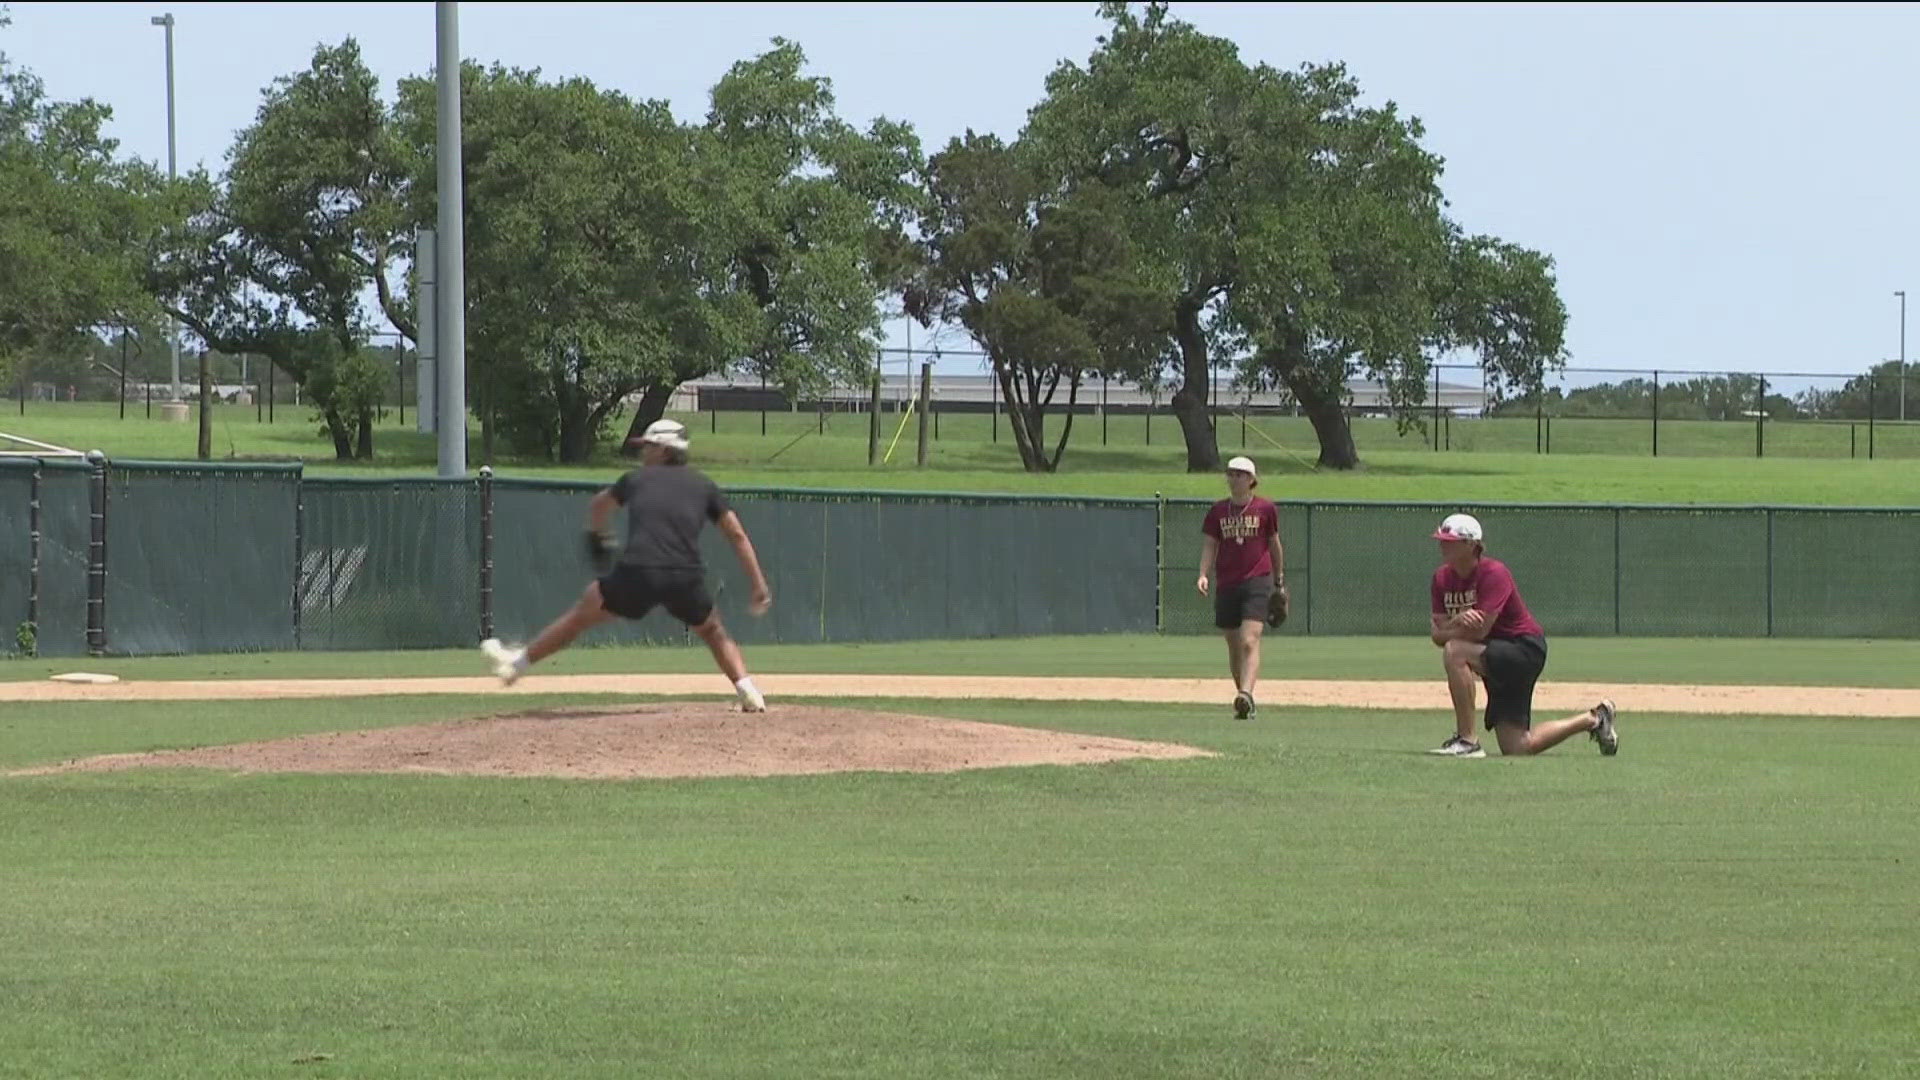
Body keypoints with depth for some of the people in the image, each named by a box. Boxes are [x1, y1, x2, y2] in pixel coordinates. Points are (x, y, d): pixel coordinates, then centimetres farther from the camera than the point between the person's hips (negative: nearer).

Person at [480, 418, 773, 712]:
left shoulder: (637, 478, 19)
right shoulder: (703, 486, 17)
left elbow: (598, 505, 40)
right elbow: (737, 536, 10)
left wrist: (595, 536, 60)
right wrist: (760, 586, 11)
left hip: (636, 574, -1)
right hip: (686, 578, 1)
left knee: (582, 614, 17)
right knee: (714, 633, 24)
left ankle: (518, 662, 25)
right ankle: (749, 692, 6)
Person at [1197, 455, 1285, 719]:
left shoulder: (1265, 509, 2)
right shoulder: (1218, 511, 9)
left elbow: (1275, 545, 12)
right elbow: (1209, 547, 8)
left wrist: (1279, 582, 17)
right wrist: (1204, 575, -9)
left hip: (1257, 581, -4)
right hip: (1226, 585, 4)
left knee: (1250, 642, -19)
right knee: (1234, 647, 10)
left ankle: (1246, 696, -31)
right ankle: (1244, 698, 23)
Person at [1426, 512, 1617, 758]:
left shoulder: (1493, 573, -21)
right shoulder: (1443, 577, 2)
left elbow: (1480, 630, -28)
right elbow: (1438, 634, -5)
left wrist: (1449, 630, -13)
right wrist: (1458, 621, -25)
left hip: (1525, 648, -8)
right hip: (1499, 656, 8)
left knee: (1455, 651, -31)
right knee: (1517, 747, 5)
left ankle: (1466, 741, -25)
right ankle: (1592, 720, 27)